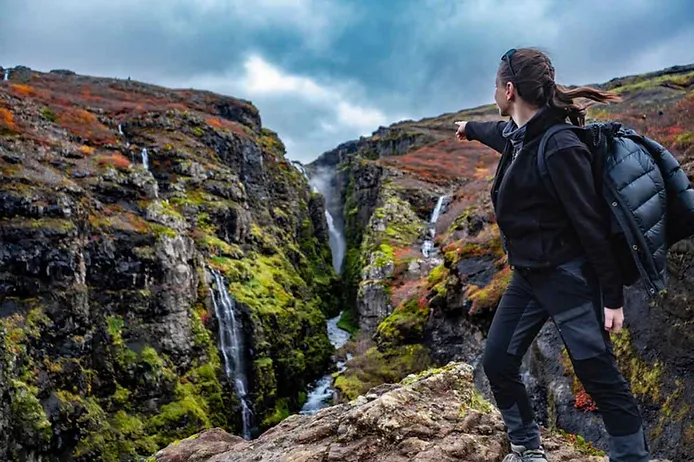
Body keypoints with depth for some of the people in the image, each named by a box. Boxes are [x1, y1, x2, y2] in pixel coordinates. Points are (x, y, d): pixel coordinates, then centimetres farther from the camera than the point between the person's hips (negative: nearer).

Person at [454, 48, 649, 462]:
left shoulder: (559, 148, -22)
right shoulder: (518, 135, 5)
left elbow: (594, 226, -20)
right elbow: (499, 132, 32)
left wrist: (613, 298, -17)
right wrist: (470, 128, 54)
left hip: (568, 277, -9)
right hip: (527, 275, 9)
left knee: (602, 380, -5)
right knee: (498, 363, 10)